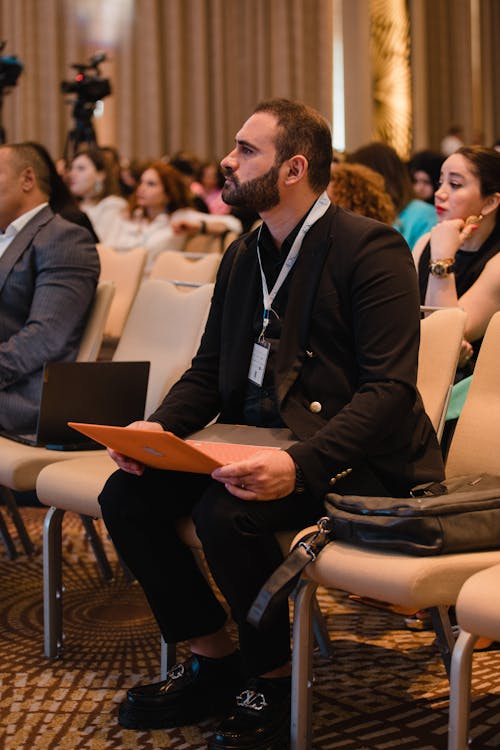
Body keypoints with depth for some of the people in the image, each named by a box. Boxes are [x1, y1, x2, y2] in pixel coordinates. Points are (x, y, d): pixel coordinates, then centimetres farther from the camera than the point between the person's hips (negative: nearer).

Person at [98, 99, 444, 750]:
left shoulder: (370, 249, -12)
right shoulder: (243, 256, 13)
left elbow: (390, 391, -21)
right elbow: (208, 370, 17)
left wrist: (300, 464, -35)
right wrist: (160, 426, -5)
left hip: (350, 457, -8)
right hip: (256, 441, 8)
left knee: (226, 513, -32)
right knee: (127, 496, -10)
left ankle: (272, 682, -7)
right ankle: (212, 661, 7)